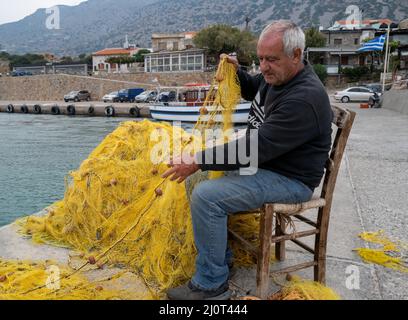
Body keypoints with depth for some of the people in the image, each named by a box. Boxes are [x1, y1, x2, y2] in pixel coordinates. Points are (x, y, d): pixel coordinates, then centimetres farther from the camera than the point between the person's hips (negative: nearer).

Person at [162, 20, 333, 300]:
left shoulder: (304, 99, -26)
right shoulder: (276, 75, 4)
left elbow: (256, 147, -30)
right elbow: (251, 89, 28)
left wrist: (198, 161, -28)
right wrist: (236, 71, 6)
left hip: (290, 180, -10)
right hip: (264, 162, 10)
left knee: (206, 196, -25)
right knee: (203, 181, 8)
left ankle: (211, 285, -7)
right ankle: (221, 259, 16)